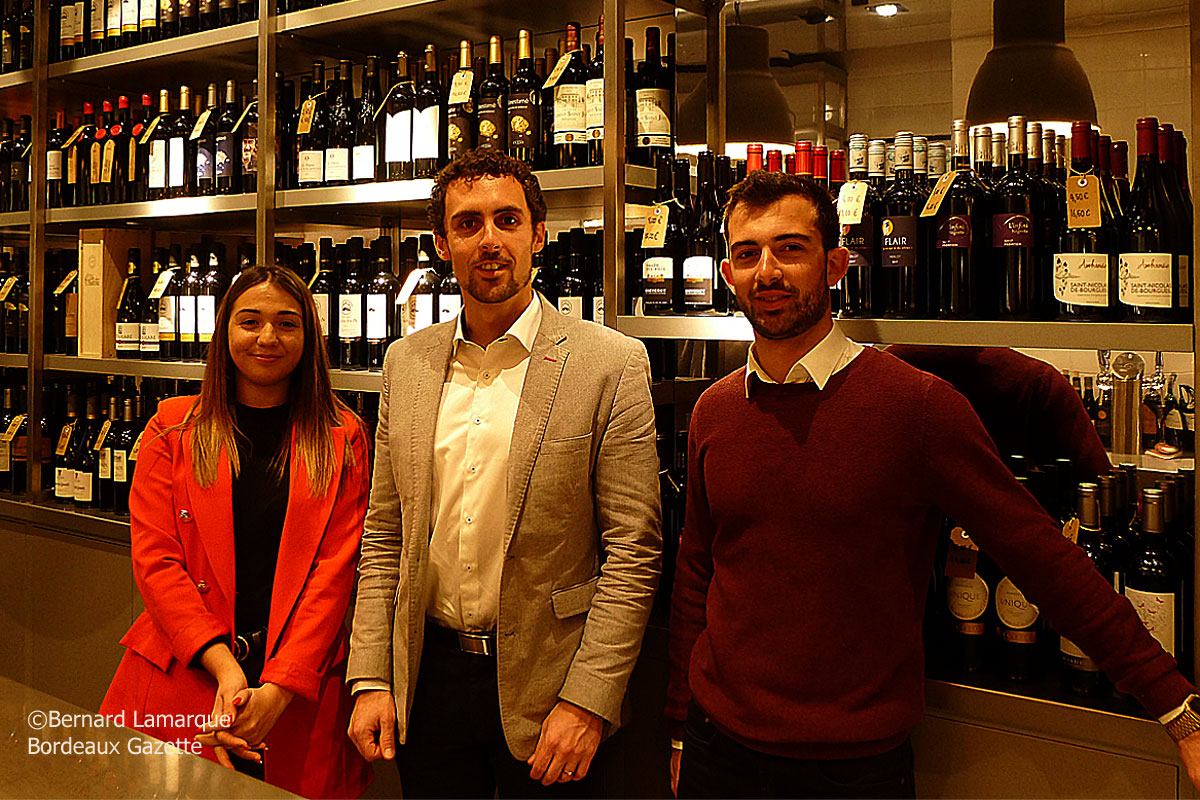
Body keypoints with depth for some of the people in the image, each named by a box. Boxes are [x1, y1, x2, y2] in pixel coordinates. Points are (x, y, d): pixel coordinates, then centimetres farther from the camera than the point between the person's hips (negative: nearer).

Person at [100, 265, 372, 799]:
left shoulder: (342, 439, 2)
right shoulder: (173, 428, 5)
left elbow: (334, 570, -5)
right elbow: (154, 558, -3)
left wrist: (278, 689, -16)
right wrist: (224, 668, -14)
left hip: (299, 687, 0)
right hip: (179, 674, 1)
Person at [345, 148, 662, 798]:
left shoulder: (612, 365, -9)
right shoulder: (406, 362, 4)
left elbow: (633, 549, -10)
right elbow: (384, 535, 8)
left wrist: (587, 701, -13)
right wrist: (370, 679, 3)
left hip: (542, 685, -3)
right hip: (428, 675, 4)